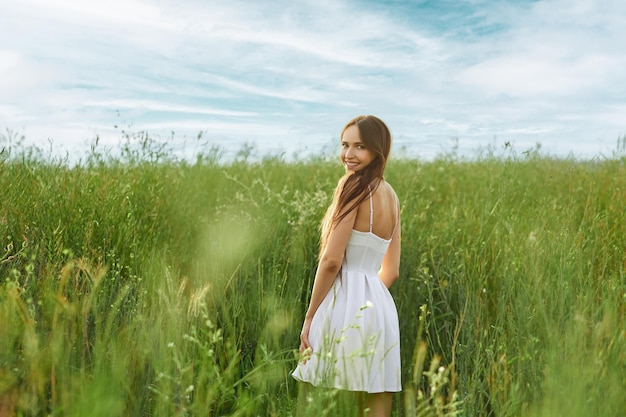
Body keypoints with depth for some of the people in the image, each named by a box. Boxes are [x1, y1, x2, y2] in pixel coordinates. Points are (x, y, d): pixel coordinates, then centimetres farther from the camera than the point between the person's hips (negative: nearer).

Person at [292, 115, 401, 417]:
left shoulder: (354, 186, -9)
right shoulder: (391, 195, 15)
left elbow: (331, 259, -14)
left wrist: (310, 316, -7)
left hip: (346, 307, -8)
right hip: (381, 307, 8)